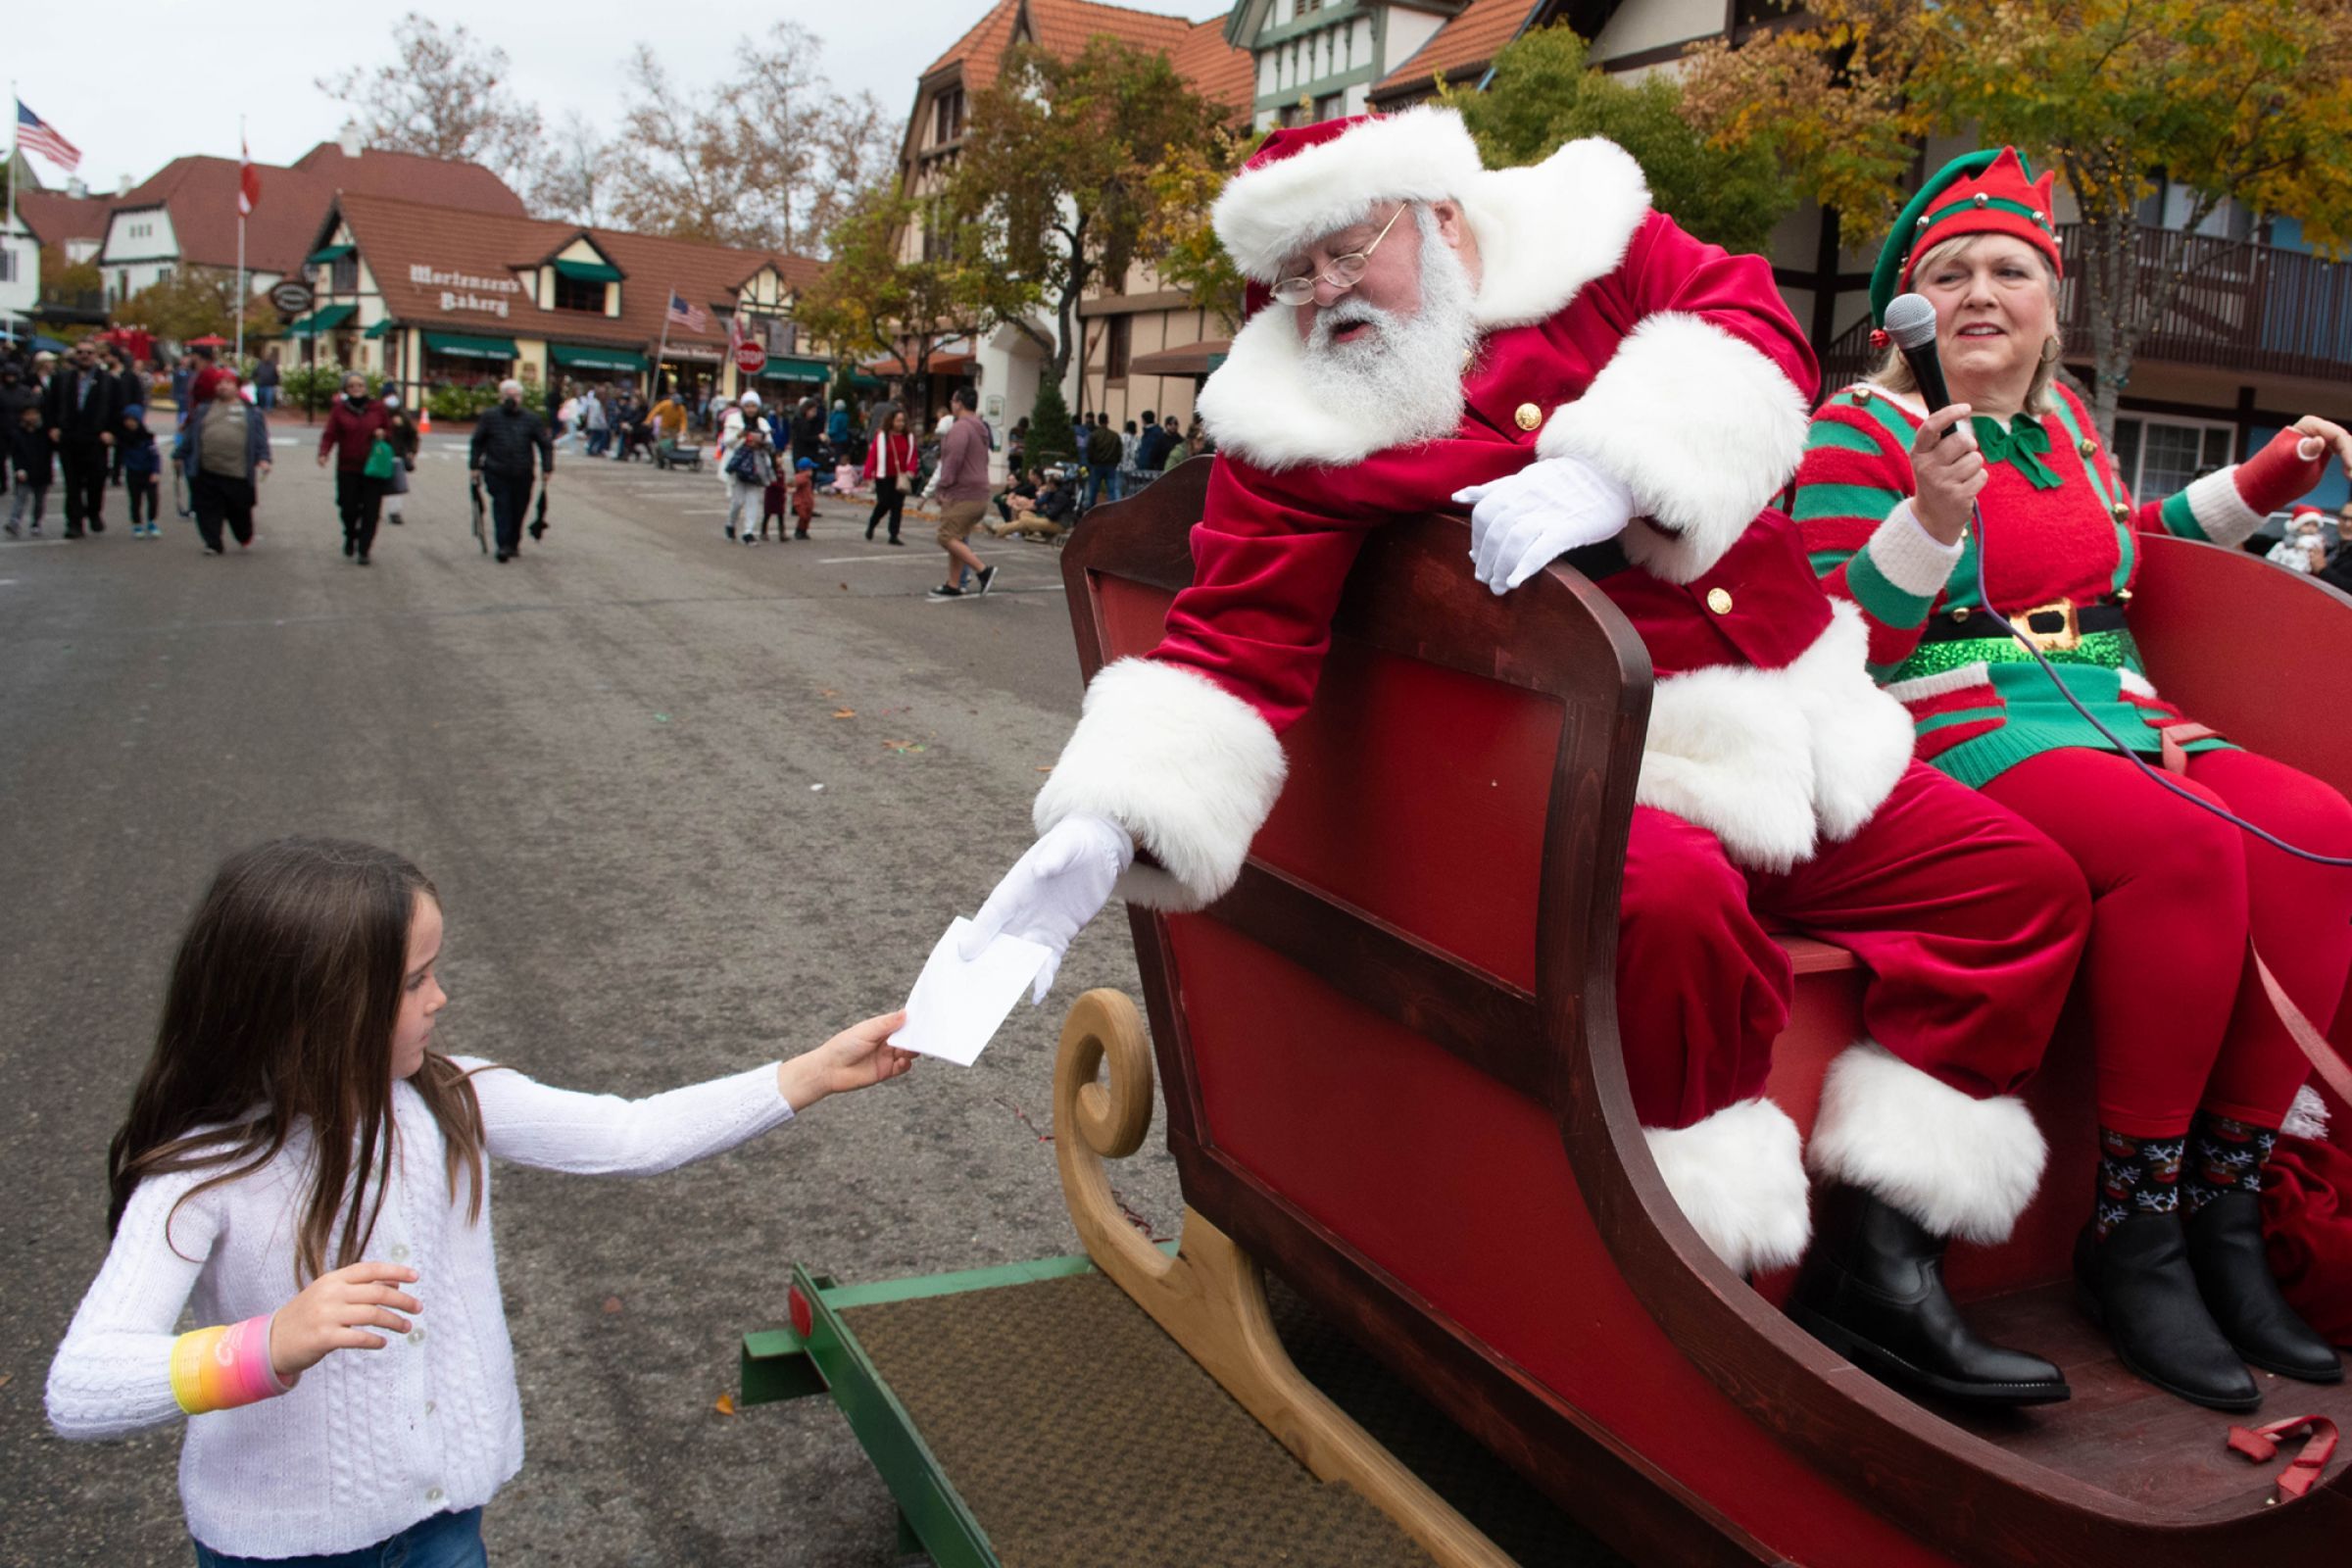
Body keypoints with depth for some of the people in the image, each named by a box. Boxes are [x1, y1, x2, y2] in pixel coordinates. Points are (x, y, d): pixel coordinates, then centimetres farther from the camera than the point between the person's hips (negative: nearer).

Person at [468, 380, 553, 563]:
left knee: (519, 509, 7)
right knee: (501, 507, -9)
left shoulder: (532, 419, 5)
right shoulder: (489, 416, 3)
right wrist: (475, 466, 4)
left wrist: (547, 469, 3)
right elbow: (477, 442, 8)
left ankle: (513, 543, 24)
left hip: (523, 475, 2)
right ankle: (504, 546, -9)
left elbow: (545, 445, 9)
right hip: (496, 473, -1)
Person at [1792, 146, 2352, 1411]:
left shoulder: (2065, 424, 21)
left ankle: (2224, 1213, -11)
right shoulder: (1861, 432, 1)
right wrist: (1932, 518, -22)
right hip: (1957, 727, -7)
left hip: (2112, 711, 7)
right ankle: (2132, 1231, -20)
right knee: (2183, 846, -33)